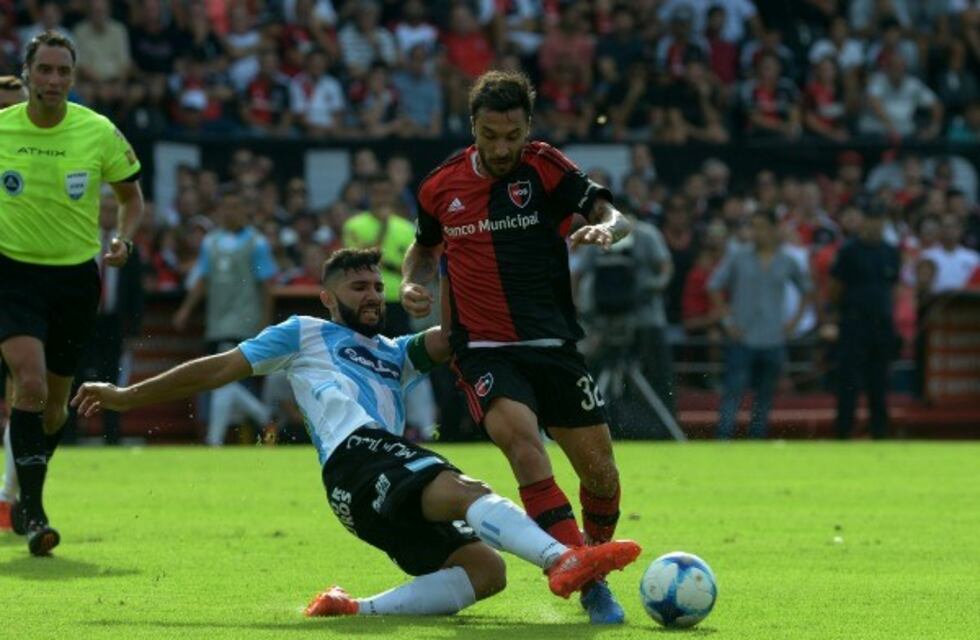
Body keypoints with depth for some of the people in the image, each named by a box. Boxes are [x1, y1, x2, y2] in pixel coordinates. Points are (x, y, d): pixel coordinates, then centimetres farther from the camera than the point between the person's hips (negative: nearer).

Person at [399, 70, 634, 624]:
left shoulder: (545, 168, -3)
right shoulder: (441, 187, 4)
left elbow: (612, 215, -13)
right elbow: (425, 248, 23)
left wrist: (607, 228, -36)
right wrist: (412, 284, 3)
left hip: (554, 344, 1)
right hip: (485, 349, -1)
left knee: (601, 472, 0)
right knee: (523, 440, -28)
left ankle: (596, 578, 26)